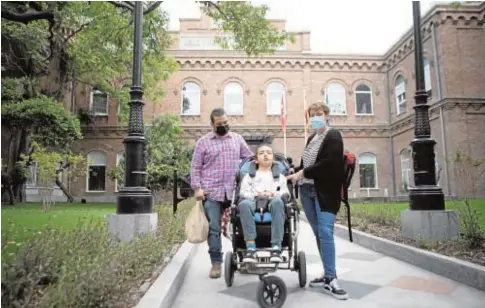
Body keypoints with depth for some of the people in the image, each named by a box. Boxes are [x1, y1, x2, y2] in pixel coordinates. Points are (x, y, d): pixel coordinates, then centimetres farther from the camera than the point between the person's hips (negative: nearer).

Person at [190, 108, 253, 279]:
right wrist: (197, 188, -7)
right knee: (214, 228, -1)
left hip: (234, 192, 2)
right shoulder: (203, 142, 5)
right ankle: (216, 263, 10)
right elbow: (195, 167, 4)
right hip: (211, 192, -2)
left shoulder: (237, 139, 12)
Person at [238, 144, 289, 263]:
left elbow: (286, 193, 15)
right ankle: (250, 247, -40)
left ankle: (276, 247, -41)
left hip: (272, 202, 0)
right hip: (255, 202, 0)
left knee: (277, 201, -38)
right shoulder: (249, 176, 29)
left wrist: (275, 194, -7)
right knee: (244, 203, -37)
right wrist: (257, 194, -7)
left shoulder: (280, 176, 31)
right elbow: (243, 192, 13)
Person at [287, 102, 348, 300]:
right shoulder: (311, 138, 18)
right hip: (307, 191, 7)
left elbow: (328, 164, -17)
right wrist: (295, 174, 3)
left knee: (325, 233, -13)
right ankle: (329, 275, 19)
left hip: (325, 192, -7)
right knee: (318, 234, 9)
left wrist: (303, 173, -14)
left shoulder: (333, 136, -4)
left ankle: (330, 280, -6)